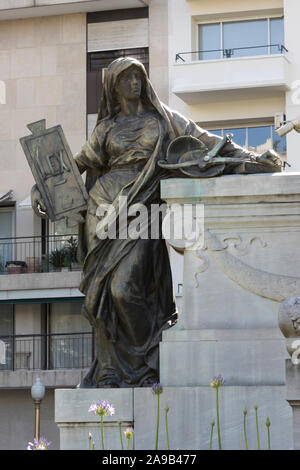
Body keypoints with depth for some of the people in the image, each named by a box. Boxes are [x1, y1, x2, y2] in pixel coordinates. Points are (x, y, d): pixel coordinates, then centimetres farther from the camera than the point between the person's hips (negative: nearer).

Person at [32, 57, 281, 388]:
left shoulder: (162, 118, 11)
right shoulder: (107, 128, 16)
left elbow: (202, 139, 5)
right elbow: (80, 162, 19)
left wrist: (246, 156, -5)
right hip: (105, 207, 3)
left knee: (125, 288, -16)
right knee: (102, 292, -3)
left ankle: (145, 364, 0)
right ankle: (111, 370, 5)